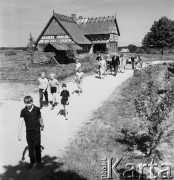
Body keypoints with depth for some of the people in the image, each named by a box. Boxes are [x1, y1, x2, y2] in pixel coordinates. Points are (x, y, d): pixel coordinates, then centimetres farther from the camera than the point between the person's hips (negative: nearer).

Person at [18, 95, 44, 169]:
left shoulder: (37, 109, -10)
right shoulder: (23, 111, -9)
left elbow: (40, 118, 7)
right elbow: (21, 122, -11)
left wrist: (42, 125, 21)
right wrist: (19, 133, -17)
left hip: (37, 131, -1)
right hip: (28, 131, 1)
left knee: (37, 147, 7)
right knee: (30, 147, 12)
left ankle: (38, 161, 25)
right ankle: (32, 161, 30)